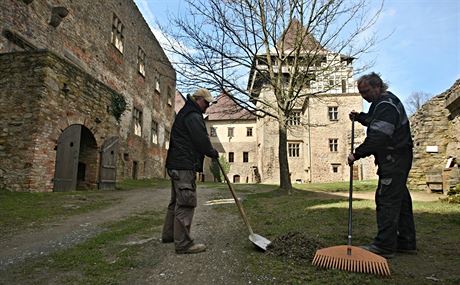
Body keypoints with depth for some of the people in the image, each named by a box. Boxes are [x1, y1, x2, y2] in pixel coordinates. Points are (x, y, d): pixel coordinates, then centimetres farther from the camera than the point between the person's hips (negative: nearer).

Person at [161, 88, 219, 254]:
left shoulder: (184, 114, 23)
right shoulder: (193, 116, -11)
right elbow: (202, 141, -16)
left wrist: (210, 152, 17)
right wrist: (214, 153, 1)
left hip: (176, 164, 11)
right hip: (185, 166, -11)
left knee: (176, 201, 18)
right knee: (186, 203, -8)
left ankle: (168, 234, 29)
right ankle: (183, 243, -4)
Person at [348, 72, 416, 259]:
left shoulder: (386, 105, -18)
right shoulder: (382, 102, 16)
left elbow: (378, 137, -26)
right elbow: (375, 122, 32)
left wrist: (357, 154, -21)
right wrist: (360, 117, 14)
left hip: (394, 159, -11)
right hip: (396, 159, 11)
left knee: (387, 200, -9)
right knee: (401, 200, 13)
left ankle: (384, 246, -4)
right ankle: (406, 242, 22)